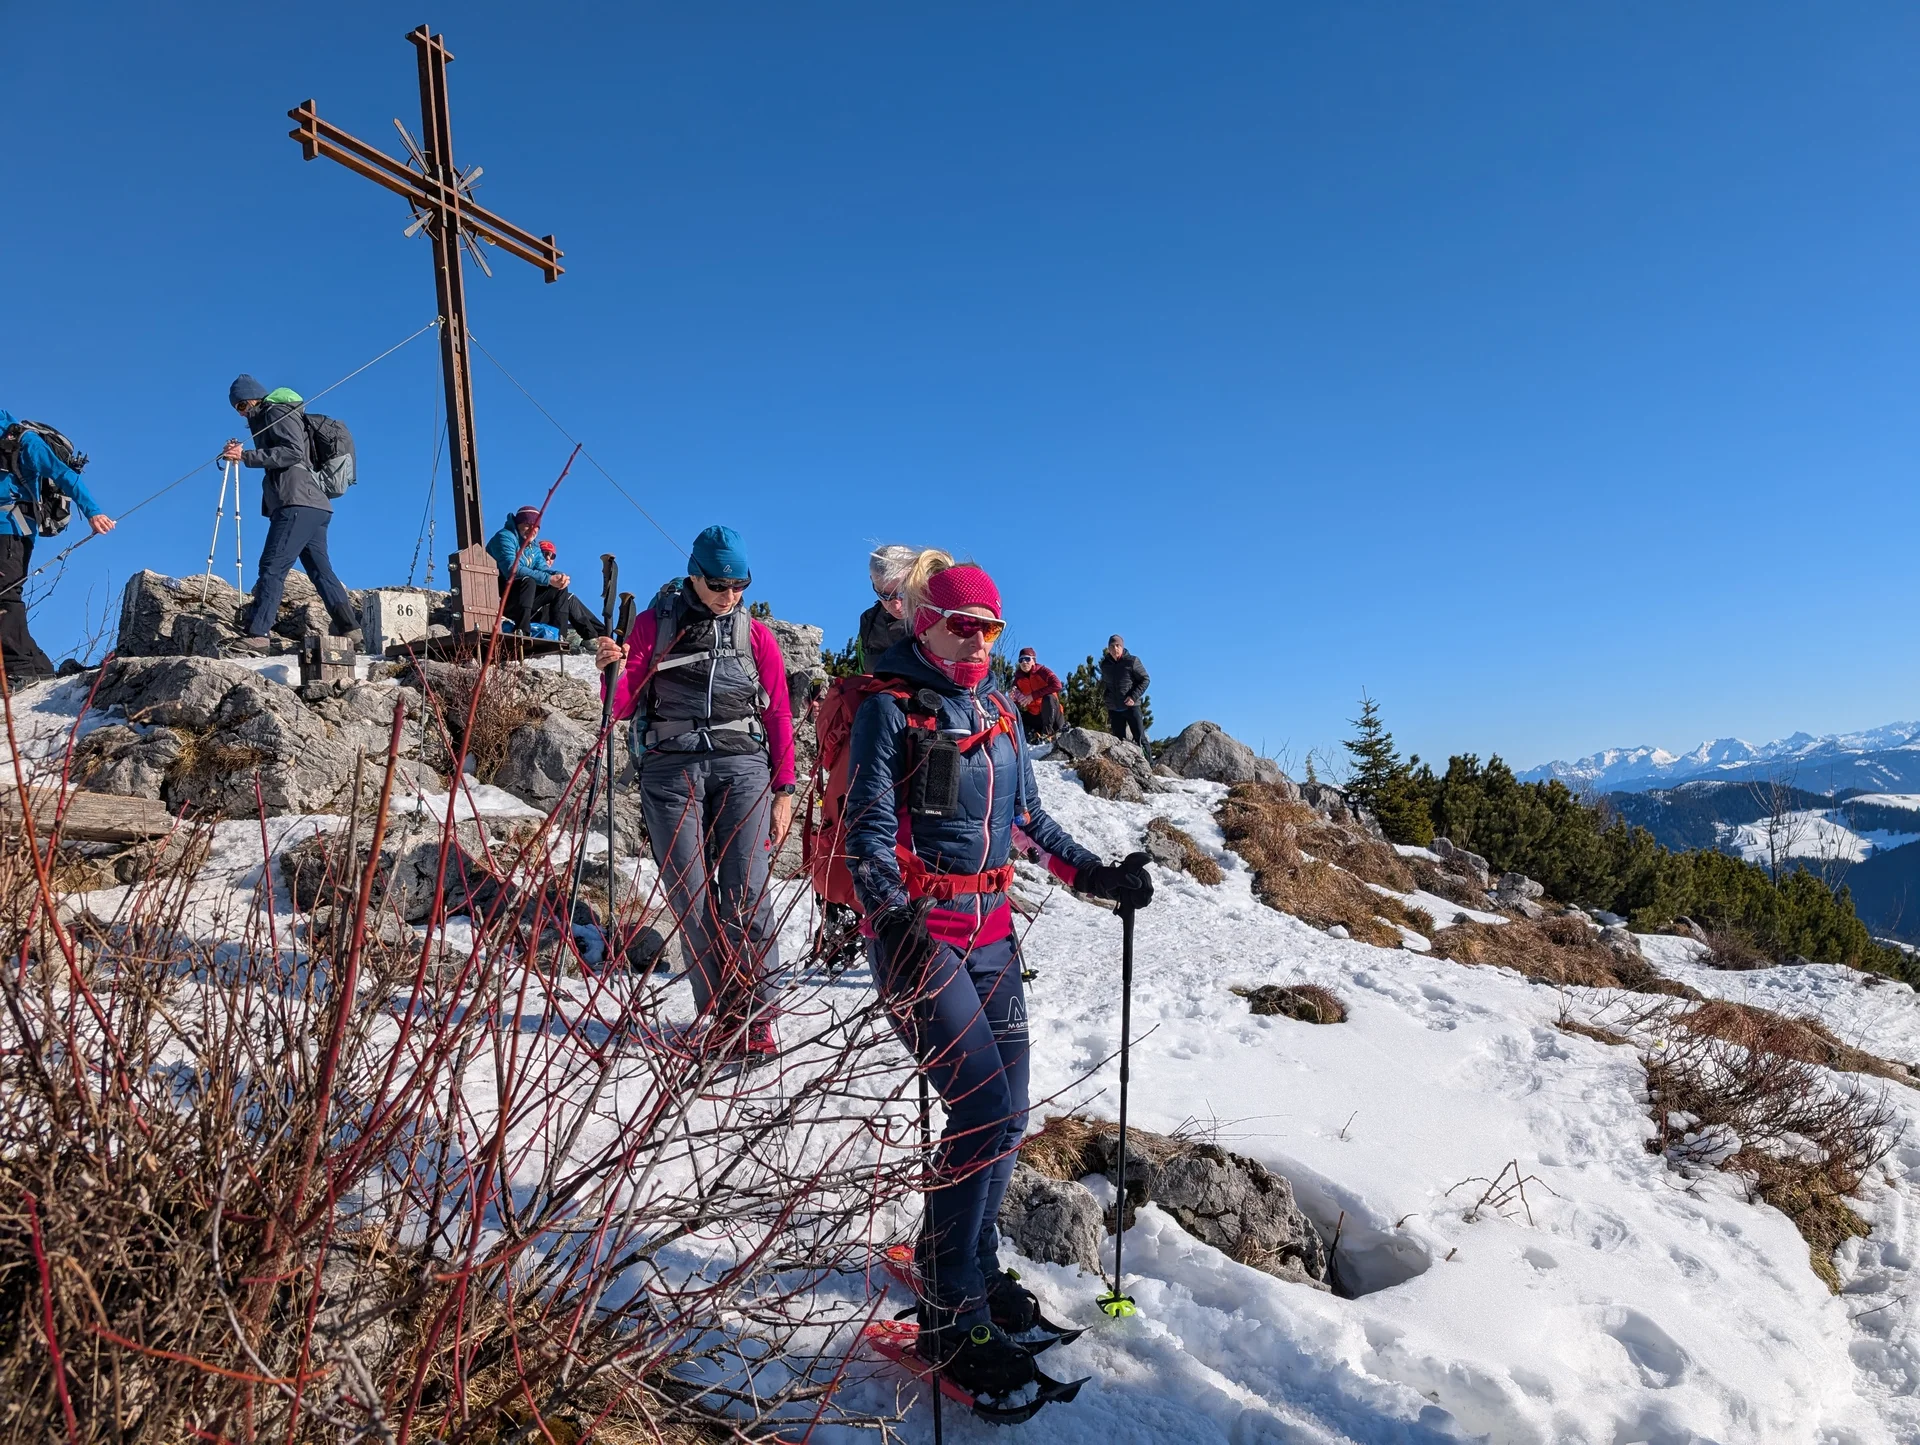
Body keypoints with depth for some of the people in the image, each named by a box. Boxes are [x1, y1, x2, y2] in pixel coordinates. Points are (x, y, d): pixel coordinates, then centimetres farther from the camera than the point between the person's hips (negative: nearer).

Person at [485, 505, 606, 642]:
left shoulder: (534, 546, 16)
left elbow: (542, 568, 4)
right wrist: (549, 579, -29)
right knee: (528, 581, -32)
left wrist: (559, 576, -21)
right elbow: (512, 570, -26)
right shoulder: (505, 537, -11)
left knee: (560, 587, 3)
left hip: (519, 603, 8)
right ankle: (521, 631, -39)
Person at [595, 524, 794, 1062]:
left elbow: (779, 716, 10)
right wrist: (612, 669, -13)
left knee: (746, 897, -8)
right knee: (691, 898, -1)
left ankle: (756, 1020, -2)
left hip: (742, 769, 0)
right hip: (671, 770, 1)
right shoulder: (654, 624, 10)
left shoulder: (756, 634, 11)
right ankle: (716, 1014, 10)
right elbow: (623, 705, 9)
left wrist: (784, 791, 4)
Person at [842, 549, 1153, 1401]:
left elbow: (1028, 820, 19)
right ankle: (950, 1315, 3)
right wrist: (892, 916, -29)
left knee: (1008, 1114, 9)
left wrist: (1094, 875, 12)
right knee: (985, 1111, -13)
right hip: (918, 934, -7)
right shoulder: (891, 710, -8)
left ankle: (971, 1263, 31)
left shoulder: (999, 712, 12)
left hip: (991, 931, 7)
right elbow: (868, 830, -14)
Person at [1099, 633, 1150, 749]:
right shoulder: (1104, 664, 7)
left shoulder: (1132, 661, -6)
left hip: (1131, 706, -4)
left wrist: (1134, 697, -13)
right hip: (1113, 709, 4)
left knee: (1140, 738, -5)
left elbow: (1145, 679, -3)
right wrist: (1107, 696, 8)